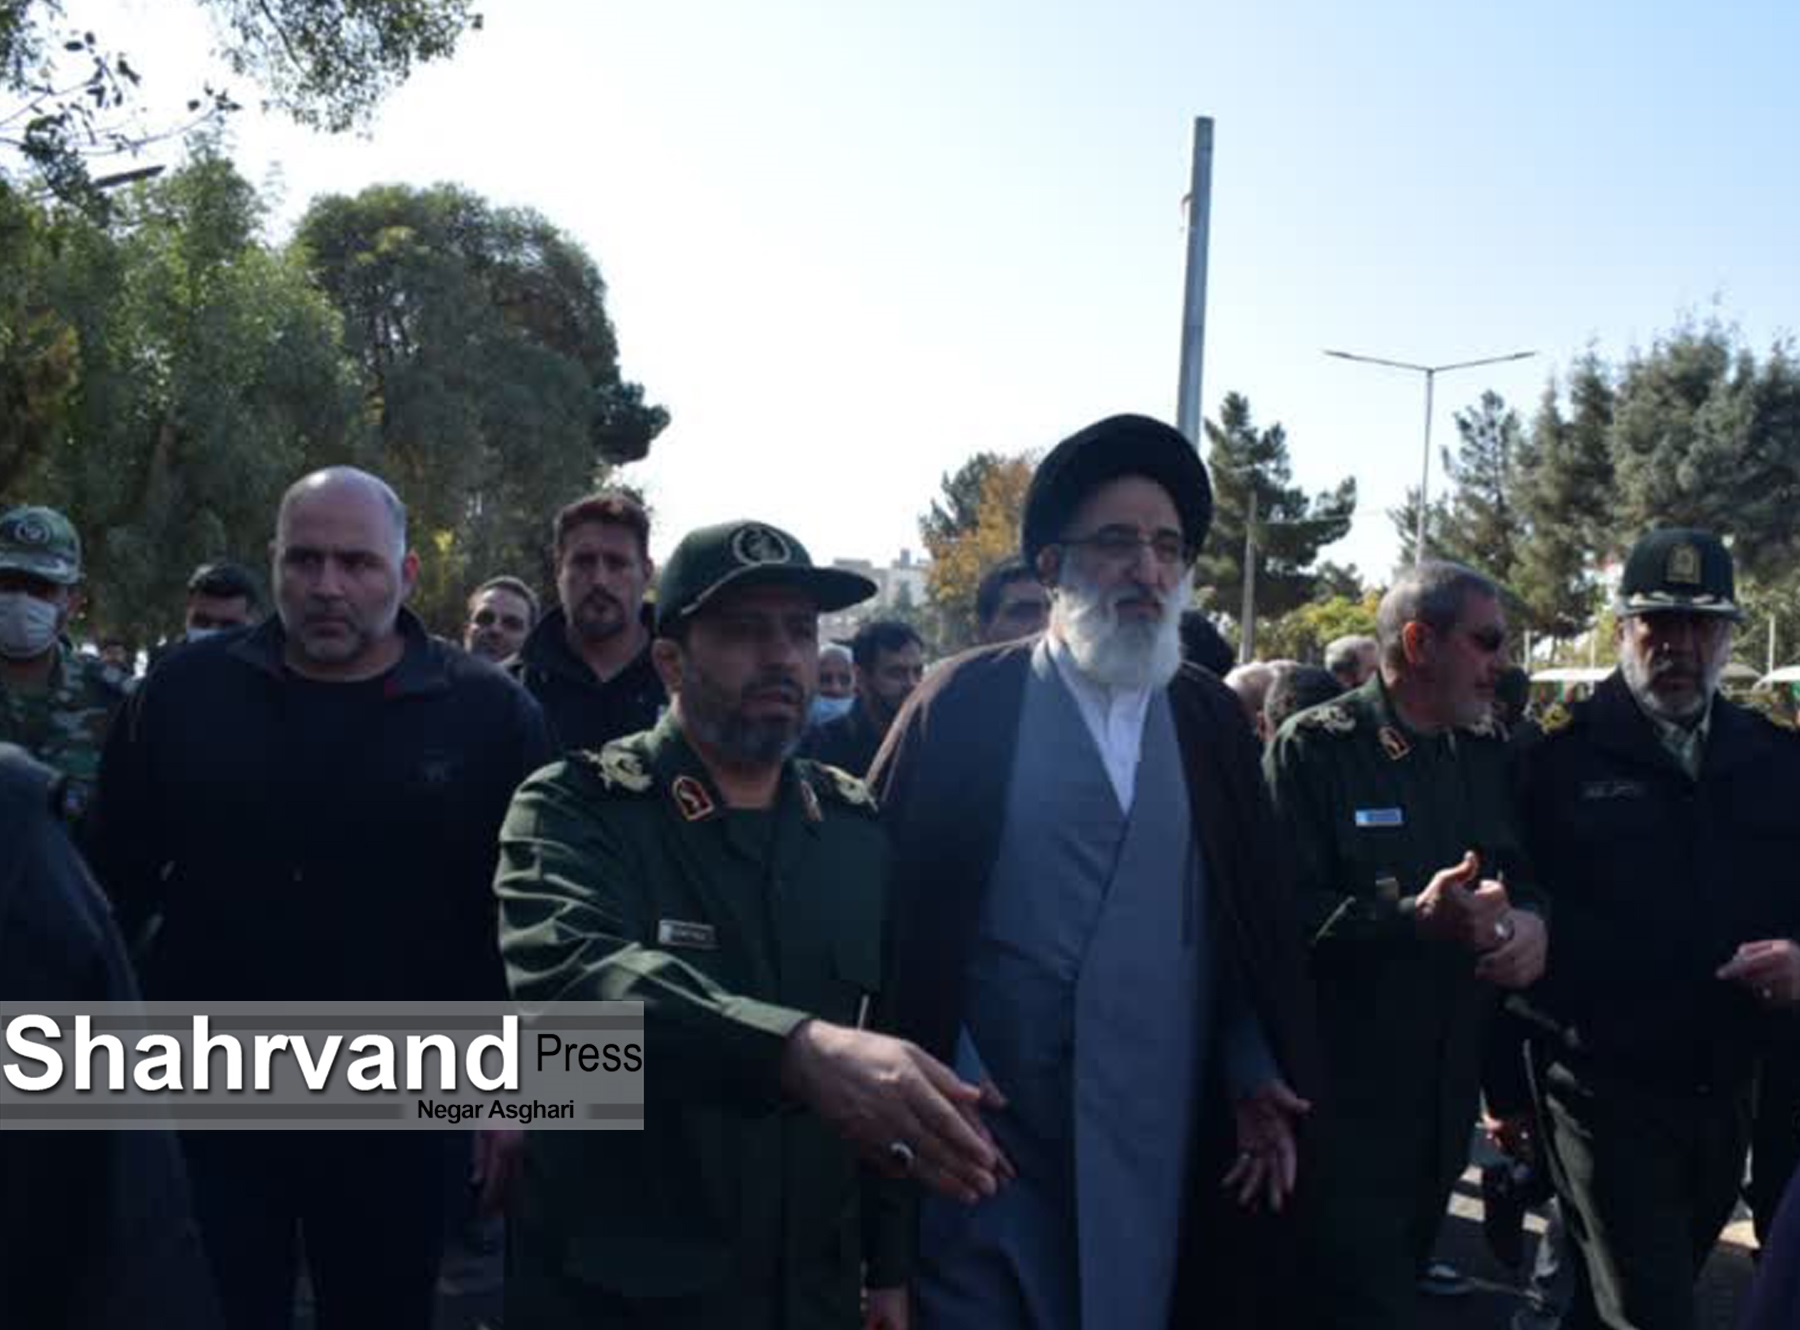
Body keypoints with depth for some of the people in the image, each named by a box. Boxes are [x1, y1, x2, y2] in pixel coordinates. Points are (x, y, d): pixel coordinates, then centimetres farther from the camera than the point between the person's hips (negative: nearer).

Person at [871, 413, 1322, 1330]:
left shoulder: (1212, 719, 7)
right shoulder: (964, 704, -5)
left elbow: (1250, 917, 9)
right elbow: (889, 900, -7)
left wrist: (1255, 1073, 1)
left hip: (1159, 1140, 4)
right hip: (987, 1132, -3)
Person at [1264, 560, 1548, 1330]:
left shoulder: (1488, 756, 11)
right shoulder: (1315, 748, -11)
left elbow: (1526, 876, 16)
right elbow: (1282, 910, -19)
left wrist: (1530, 920, -7)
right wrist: (1416, 919, -30)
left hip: (1448, 1096, 7)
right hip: (1342, 1100, -7)